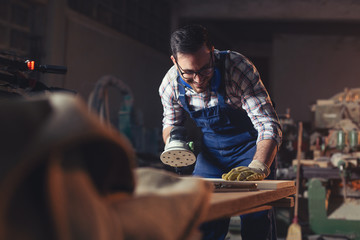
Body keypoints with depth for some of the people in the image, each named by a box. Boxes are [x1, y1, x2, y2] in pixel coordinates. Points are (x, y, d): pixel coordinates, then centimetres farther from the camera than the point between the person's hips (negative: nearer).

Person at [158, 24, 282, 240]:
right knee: (203, 222, 3)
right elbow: (171, 122, 5)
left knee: (257, 221, -11)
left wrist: (258, 167, -52)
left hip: (250, 146, -3)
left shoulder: (238, 67, -31)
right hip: (211, 151, 4)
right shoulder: (169, 85, -16)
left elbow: (269, 125, -36)